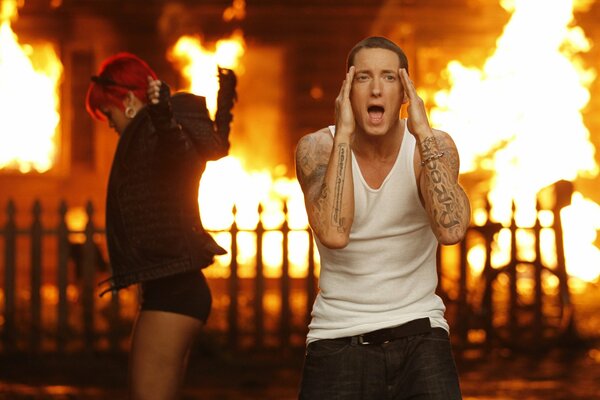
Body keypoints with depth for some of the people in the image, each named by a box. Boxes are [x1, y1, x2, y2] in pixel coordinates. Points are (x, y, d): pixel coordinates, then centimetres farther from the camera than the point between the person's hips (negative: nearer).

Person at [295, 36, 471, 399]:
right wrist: (344, 134, -24)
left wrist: (422, 132, -23)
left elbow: (451, 230, -25)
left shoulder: (434, 146, -6)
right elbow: (333, 234, -26)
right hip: (339, 338, 0)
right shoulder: (317, 148, -7)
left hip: (419, 332, 0)